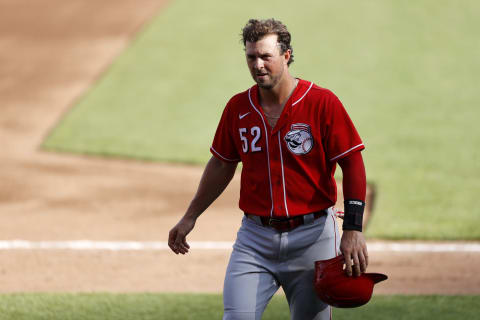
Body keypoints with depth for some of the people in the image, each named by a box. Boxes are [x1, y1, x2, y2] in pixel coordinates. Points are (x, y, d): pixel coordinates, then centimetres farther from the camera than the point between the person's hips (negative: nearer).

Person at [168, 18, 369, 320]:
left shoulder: (323, 103, -8)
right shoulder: (237, 108, 5)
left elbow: (353, 164, -7)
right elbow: (222, 165, 19)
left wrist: (353, 229, -16)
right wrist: (190, 217, 21)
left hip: (312, 236, -3)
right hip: (255, 236, 3)